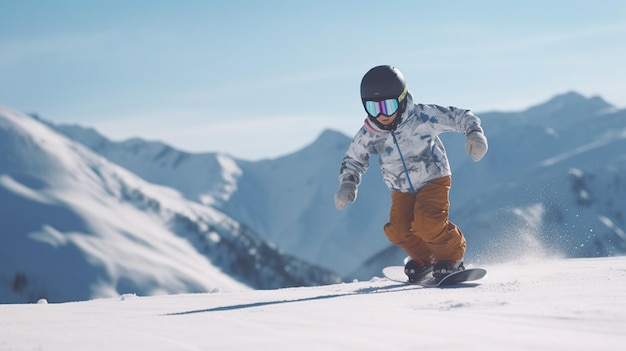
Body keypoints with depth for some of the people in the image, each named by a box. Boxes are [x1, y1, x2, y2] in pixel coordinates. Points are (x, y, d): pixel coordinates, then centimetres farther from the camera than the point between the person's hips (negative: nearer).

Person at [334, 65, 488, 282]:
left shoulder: (423, 116, -24)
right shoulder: (368, 134, -14)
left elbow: (459, 117, -14)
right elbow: (353, 160, 4)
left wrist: (474, 132, -33)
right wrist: (348, 183, -13)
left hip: (433, 179, -4)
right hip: (402, 190, 4)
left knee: (427, 223, -27)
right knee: (398, 230, -15)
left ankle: (452, 257, -2)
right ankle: (425, 259, 13)